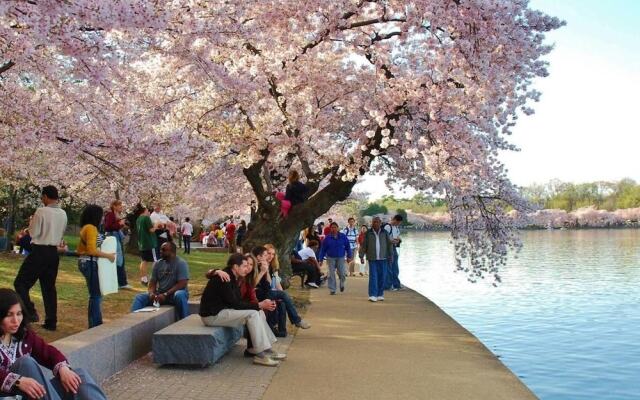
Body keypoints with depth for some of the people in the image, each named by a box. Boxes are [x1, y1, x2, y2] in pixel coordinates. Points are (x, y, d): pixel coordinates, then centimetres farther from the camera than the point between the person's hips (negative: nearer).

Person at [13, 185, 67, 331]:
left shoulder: (41, 211, -14)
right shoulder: (63, 214, 6)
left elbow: (34, 233, -10)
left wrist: (32, 222, 7)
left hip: (40, 252, -6)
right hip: (54, 252, 6)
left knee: (20, 283, 4)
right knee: (49, 287, 11)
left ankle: (30, 312, -10)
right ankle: (51, 322, 12)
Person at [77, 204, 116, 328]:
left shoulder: (85, 228, 15)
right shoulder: (91, 228, -16)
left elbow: (79, 250, 21)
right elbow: (92, 250, -24)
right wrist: (108, 255, -16)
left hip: (84, 262, 10)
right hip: (91, 263, -10)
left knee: (95, 294, 15)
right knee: (96, 295, -4)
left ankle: (95, 323, 21)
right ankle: (95, 324, 0)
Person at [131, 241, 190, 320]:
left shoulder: (181, 263, -10)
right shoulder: (158, 264, 7)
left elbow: (182, 284, -19)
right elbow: (152, 282, 7)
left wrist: (166, 294, -25)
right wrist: (151, 293, -16)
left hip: (175, 293, -5)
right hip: (160, 294, 5)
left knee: (179, 296, -39)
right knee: (139, 297, -12)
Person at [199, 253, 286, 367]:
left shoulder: (233, 278, 10)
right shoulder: (224, 279, -21)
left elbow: (239, 301, 8)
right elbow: (235, 304, -23)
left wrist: (260, 305, -5)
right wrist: (259, 305, -18)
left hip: (223, 310, 10)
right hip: (212, 315, -10)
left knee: (259, 312, 3)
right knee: (252, 314, -21)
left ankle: (267, 349, 3)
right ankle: (260, 354, -17)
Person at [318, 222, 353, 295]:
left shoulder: (343, 236, 0)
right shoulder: (327, 238, -1)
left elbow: (348, 247, 6)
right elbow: (323, 249, 2)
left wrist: (349, 256, 4)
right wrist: (320, 259, 1)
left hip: (341, 258, 0)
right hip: (331, 258, 0)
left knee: (342, 274, -5)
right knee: (331, 274, 0)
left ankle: (342, 284, 27)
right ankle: (332, 289, 9)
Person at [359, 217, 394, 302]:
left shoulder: (385, 233, 5)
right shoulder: (368, 233, 2)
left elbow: (390, 244, 8)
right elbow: (363, 245, 3)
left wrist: (391, 255, 4)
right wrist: (361, 256, -1)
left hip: (383, 258, 2)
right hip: (372, 259, -2)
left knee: (382, 277, 5)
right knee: (373, 277, -7)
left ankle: (380, 294, 16)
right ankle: (372, 295, -8)